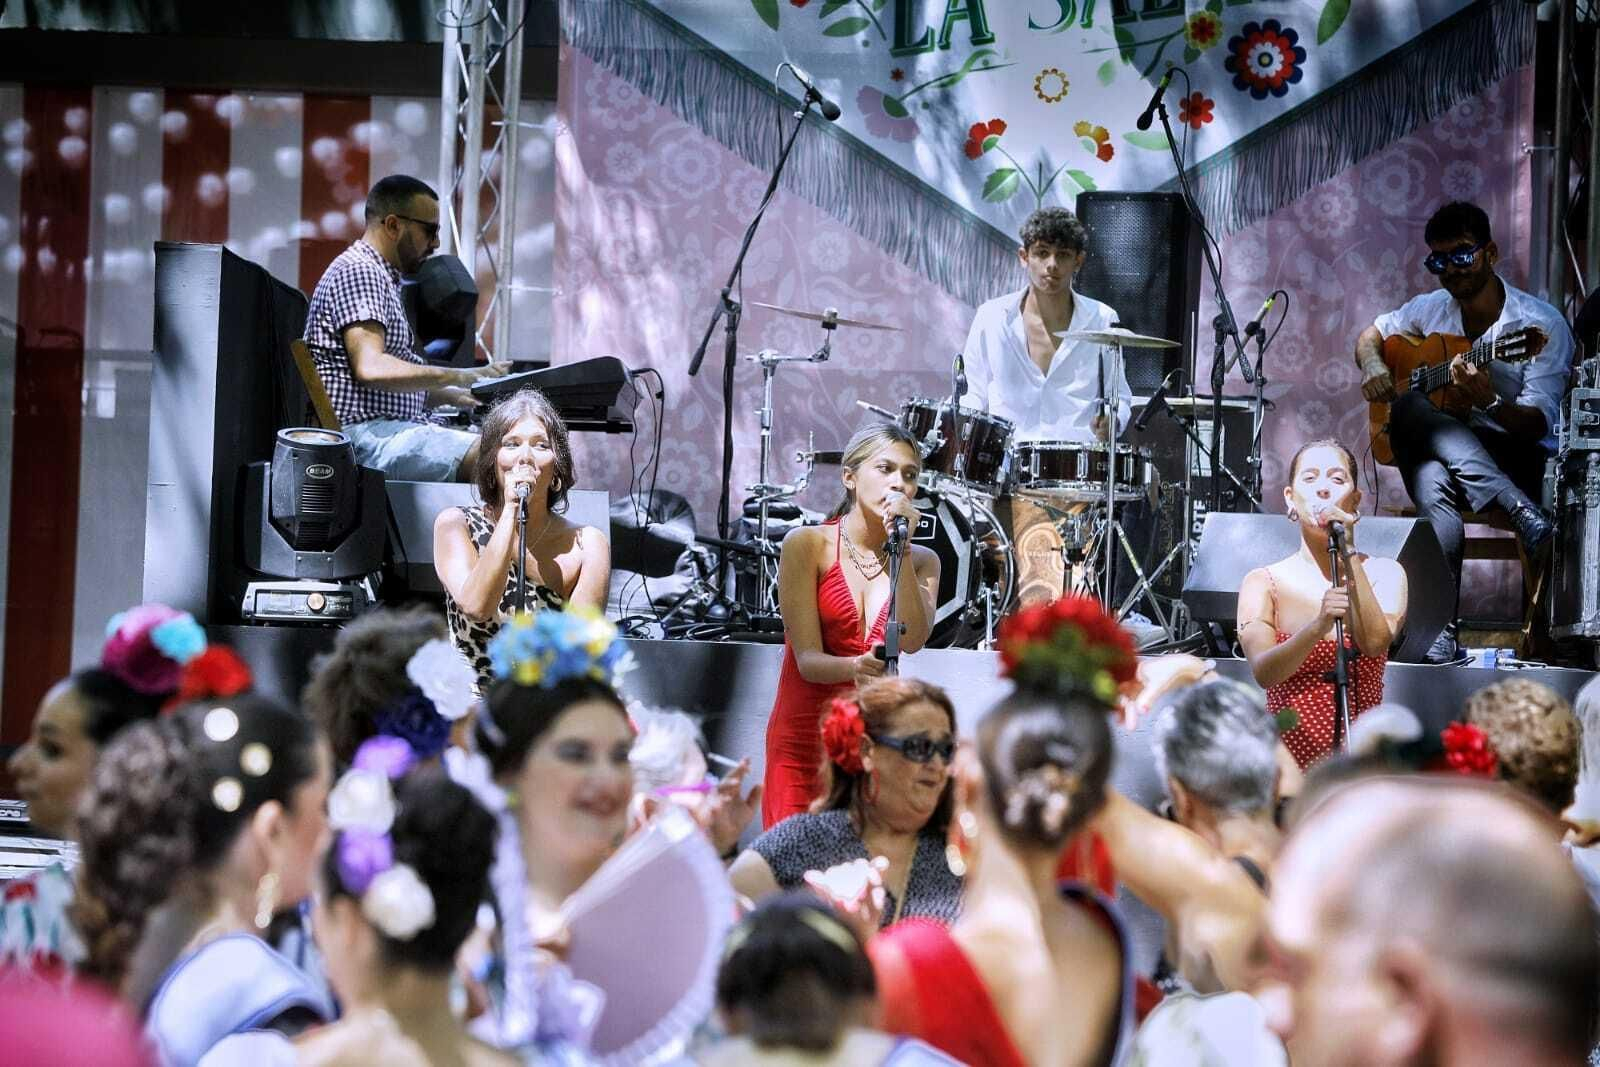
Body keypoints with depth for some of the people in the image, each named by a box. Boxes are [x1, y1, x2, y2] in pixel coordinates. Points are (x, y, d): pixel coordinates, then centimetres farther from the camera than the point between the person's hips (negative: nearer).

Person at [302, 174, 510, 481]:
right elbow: (372, 369, -22)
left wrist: (453, 396, 13)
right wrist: (459, 377, -18)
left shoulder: (381, 277, 26)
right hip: (366, 433, -11)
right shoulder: (358, 271, -8)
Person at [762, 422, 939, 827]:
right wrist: (854, 667, -30)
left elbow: (912, 640, -10)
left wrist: (901, 550, -12)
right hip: (803, 743, -3)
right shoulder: (807, 544, -2)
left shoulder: (922, 561, 9)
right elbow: (808, 660, -9)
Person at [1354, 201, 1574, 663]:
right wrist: (1372, 367, 3)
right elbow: (1371, 335, 27)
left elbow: (1540, 424, -15)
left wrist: (1489, 402, -36)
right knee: (1432, 484, -39)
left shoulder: (1543, 325, -8)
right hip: (1441, 450, 4)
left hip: (1517, 457, -4)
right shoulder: (1432, 309, 9)